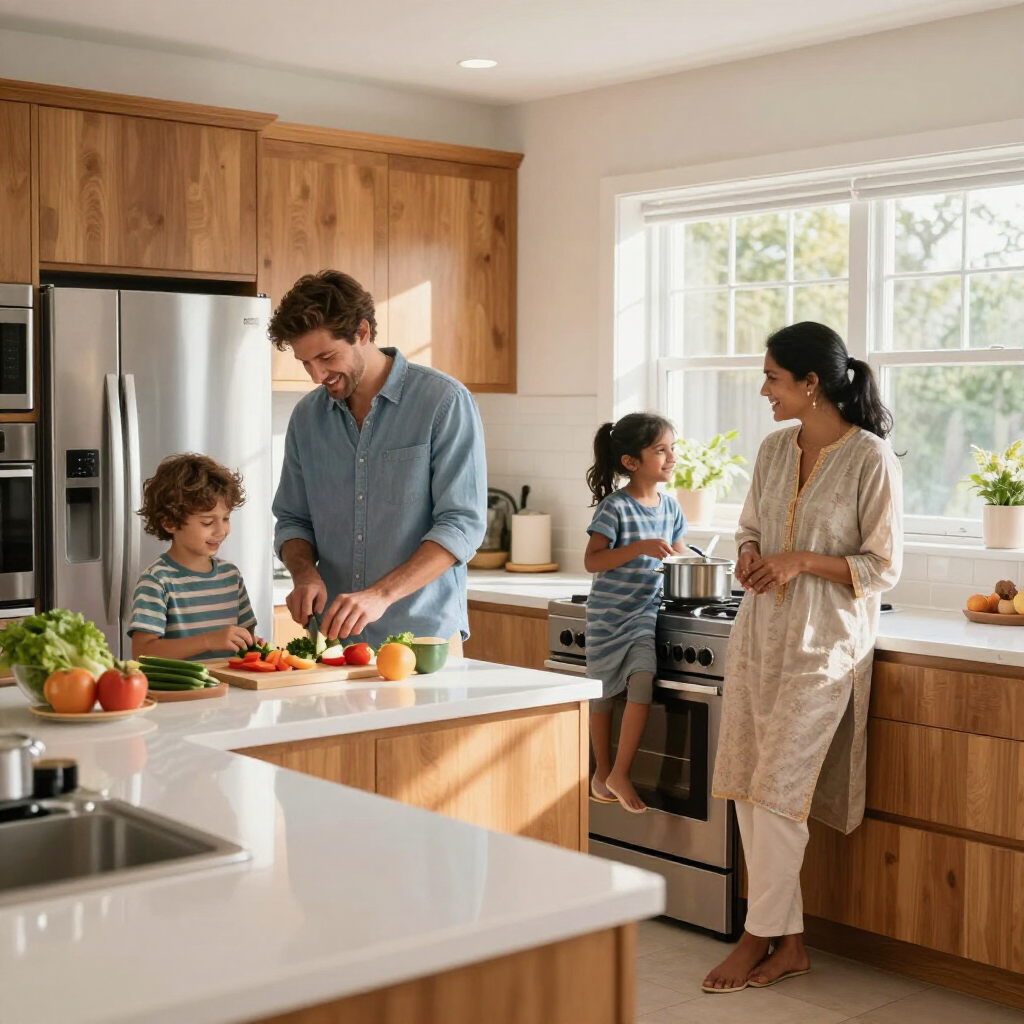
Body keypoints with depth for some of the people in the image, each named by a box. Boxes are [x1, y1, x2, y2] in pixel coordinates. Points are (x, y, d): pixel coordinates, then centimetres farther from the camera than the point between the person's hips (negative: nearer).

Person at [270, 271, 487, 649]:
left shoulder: (444, 402, -7)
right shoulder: (307, 416, 9)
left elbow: (462, 525, -13)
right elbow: (292, 520, 17)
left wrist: (381, 594, -23)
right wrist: (304, 572, -6)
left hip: (423, 636, -4)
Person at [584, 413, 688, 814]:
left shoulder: (669, 506, 5)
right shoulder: (615, 507, -14)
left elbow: (678, 554, 18)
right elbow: (592, 560, -20)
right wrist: (640, 548, -29)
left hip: (646, 612, 4)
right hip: (609, 613, -4)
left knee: (643, 681, -15)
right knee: (603, 693, 9)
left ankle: (620, 773, -4)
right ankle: (602, 772, 28)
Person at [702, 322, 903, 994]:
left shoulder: (871, 460, -10)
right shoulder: (775, 450, 9)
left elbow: (883, 567, -8)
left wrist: (802, 561, -18)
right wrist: (750, 556, -2)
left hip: (823, 646, -7)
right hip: (759, 636, 7)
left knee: (777, 793, -6)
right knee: (749, 792, 5)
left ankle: (760, 938, 9)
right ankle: (790, 943, 15)